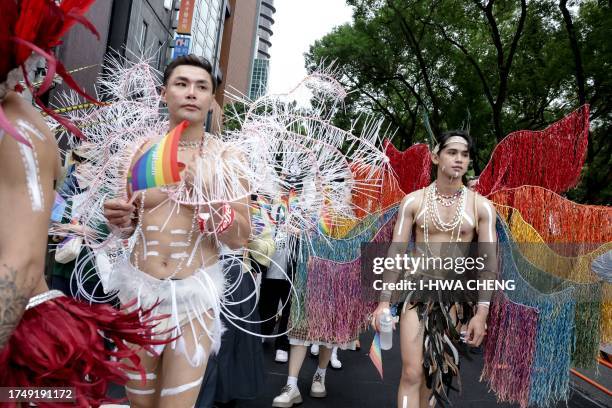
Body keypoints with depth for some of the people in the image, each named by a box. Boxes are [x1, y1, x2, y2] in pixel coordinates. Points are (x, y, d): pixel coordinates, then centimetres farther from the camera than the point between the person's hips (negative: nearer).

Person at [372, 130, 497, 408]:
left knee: (434, 372, 12)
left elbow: (489, 262, -2)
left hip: (457, 297, 1)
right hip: (418, 293, -1)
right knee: (412, 373, -6)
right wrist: (384, 301, -7)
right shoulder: (413, 201, -1)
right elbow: (395, 252, -2)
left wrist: (482, 313, -8)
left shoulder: (481, 206, -1)